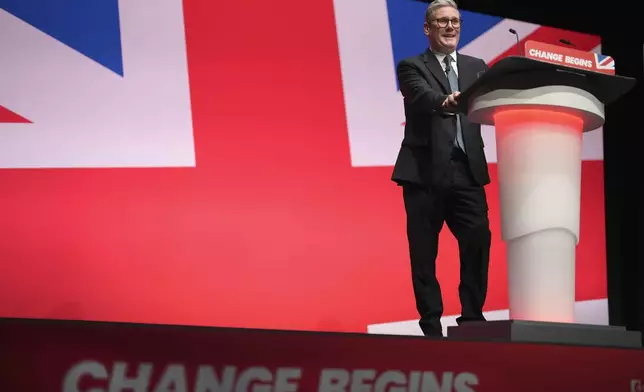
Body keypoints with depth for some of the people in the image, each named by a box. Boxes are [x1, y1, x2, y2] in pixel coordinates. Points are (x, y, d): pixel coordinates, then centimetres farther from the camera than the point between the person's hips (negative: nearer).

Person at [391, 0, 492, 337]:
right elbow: (423, 98, -14)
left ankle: (472, 319, 2)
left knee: (478, 241, -8)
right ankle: (431, 326, 8)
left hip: (467, 171, 3)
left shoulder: (476, 68, 18)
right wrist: (446, 102, -37)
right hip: (425, 171, -3)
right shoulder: (411, 67, 6)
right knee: (424, 252, 0)